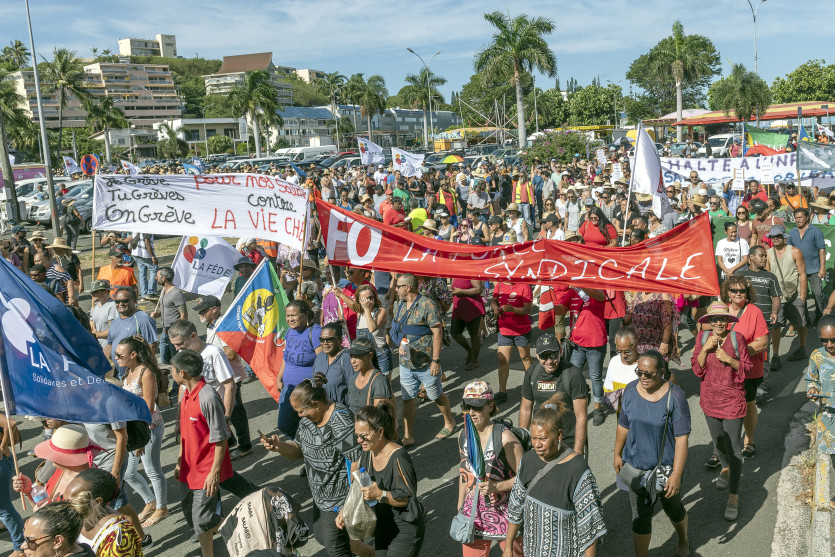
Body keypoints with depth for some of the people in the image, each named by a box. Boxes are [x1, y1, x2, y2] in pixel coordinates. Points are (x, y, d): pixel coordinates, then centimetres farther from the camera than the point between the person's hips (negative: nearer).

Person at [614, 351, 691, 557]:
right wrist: (617, 454, 12)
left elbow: (682, 439, -19)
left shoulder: (675, 397, -21)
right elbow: (623, 426, 5)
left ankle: (683, 539, 54)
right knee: (640, 516, 10)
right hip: (635, 466, 2)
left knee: (672, 508, 24)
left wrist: (676, 475, -19)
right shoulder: (631, 390, -9)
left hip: (665, 467, -2)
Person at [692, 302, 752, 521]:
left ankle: (733, 496, 6)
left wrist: (729, 359, -22)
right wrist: (705, 349, -22)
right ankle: (725, 468, 52)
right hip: (710, 399, 3)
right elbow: (697, 369, -8)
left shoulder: (737, 338, -12)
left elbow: (746, 368, -4)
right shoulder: (702, 337, -6)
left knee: (734, 448, -3)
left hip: (733, 400, -3)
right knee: (718, 441, 22)